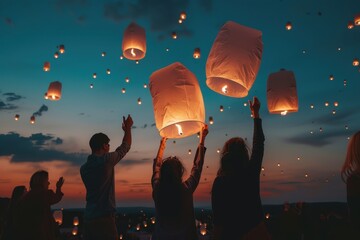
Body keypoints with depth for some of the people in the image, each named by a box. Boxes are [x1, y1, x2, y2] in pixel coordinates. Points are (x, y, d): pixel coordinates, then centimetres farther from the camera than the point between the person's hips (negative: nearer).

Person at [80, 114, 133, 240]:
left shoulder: (84, 167, 7)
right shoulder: (105, 160, -10)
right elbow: (125, 147, 3)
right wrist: (128, 128, 19)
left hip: (88, 218, 7)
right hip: (104, 217, -7)